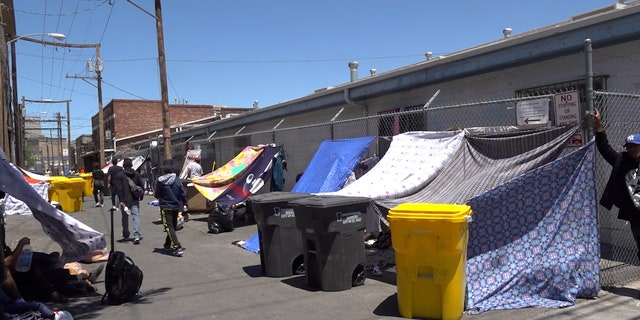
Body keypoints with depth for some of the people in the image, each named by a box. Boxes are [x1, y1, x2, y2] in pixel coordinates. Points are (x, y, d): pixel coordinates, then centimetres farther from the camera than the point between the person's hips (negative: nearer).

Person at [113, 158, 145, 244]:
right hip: (135, 200, 2)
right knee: (136, 216, 0)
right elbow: (142, 186, 5)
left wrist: (121, 200, -10)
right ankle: (136, 235, -14)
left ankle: (126, 235, 24)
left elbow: (118, 188, -11)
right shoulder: (137, 174, 4)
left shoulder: (119, 175, -5)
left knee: (125, 218, 12)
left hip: (125, 199, -2)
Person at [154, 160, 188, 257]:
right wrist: (184, 204, 14)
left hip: (165, 207, -4)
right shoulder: (177, 180, -4)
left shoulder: (160, 181, -11)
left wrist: (155, 193, 20)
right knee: (173, 226, 20)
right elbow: (183, 193, -1)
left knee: (169, 227, -4)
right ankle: (168, 244, 37)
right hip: (176, 207, 4)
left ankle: (177, 247, -17)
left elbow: (157, 194, -4)